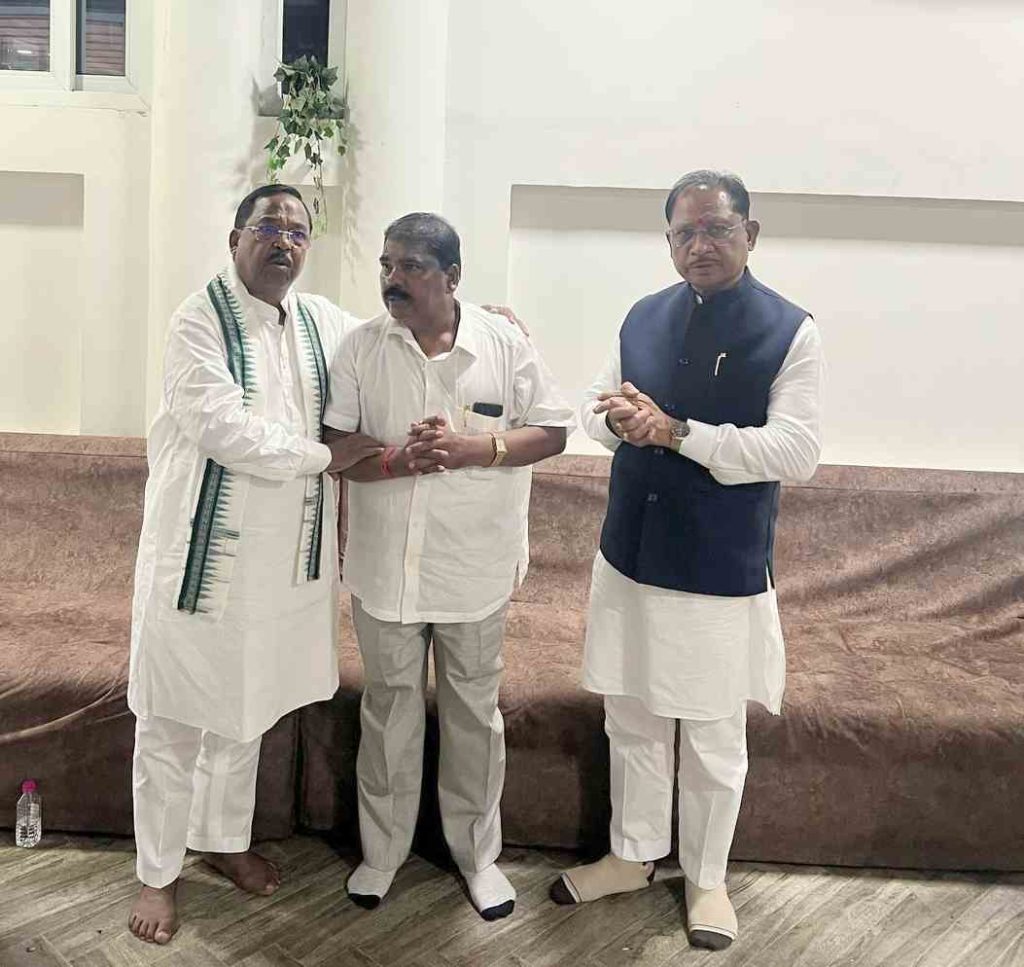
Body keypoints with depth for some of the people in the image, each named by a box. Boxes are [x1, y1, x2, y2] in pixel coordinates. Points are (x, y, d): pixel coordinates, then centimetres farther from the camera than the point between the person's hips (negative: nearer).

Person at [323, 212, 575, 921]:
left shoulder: (505, 344, -5)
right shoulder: (360, 349, -2)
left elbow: (552, 432, -3)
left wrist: (475, 447, -19)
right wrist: (394, 460, -23)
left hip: (474, 570, 0)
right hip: (385, 567, 1)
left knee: (474, 714, 14)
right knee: (390, 711, 15)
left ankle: (479, 853, 34)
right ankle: (382, 851, 36)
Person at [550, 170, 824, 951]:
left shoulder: (790, 331, -9)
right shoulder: (643, 317, 6)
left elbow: (797, 451, -17)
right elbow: (597, 407, 12)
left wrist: (676, 431, -25)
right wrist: (616, 418, -13)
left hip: (722, 570, -4)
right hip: (630, 556, 5)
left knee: (714, 739, 12)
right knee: (632, 721, 18)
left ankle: (707, 879, 34)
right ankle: (633, 855, 38)